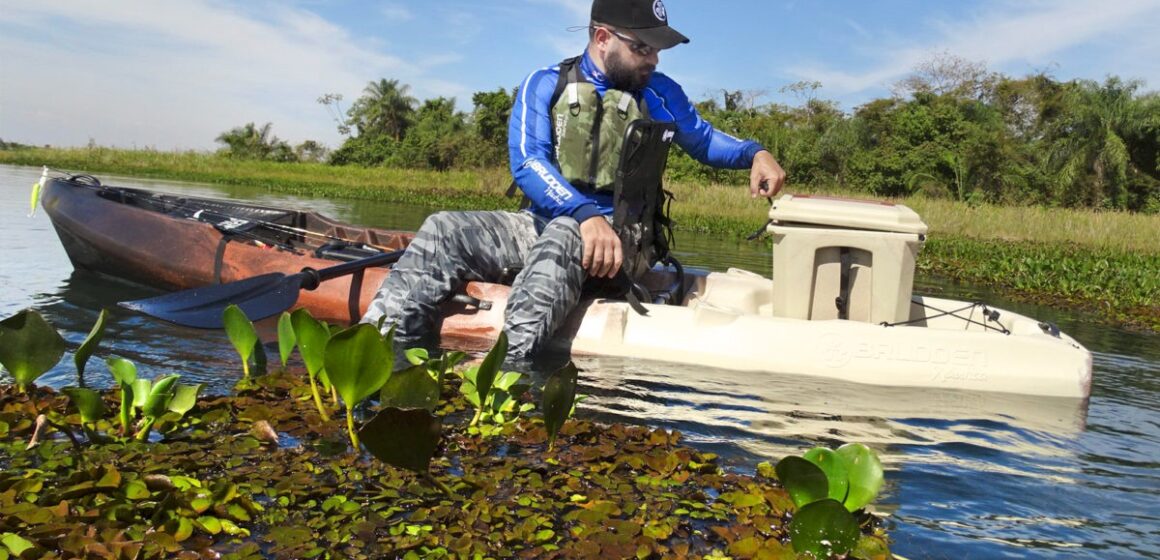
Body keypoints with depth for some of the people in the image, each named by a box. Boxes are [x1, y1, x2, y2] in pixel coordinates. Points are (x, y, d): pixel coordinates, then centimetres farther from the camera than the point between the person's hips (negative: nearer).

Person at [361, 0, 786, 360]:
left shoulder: (661, 94, 10)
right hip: (541, 225, 2)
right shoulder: (546, 85, 3)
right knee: (444, 230, -21)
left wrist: (754, 153, 4)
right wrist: (587, 213, -31)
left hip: (621, 237, -1)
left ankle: (509, 364, -59)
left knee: (563, 234, -38)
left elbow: (705, 141, 27)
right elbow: (526, 163, -12)